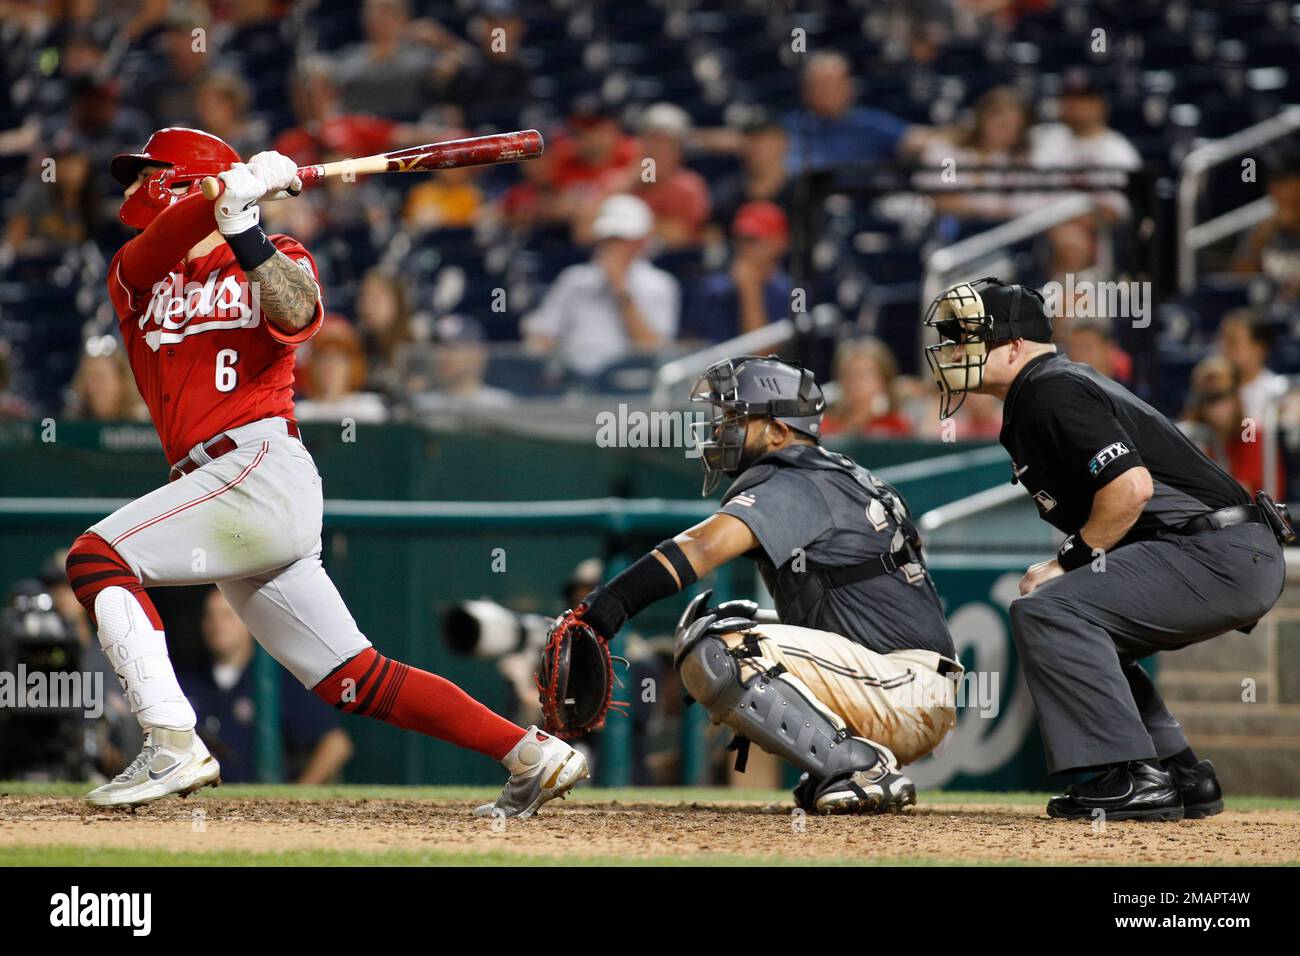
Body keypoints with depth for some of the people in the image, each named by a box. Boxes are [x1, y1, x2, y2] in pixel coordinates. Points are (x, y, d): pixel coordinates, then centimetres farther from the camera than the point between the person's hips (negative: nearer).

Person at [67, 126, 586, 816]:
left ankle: (173, 746, -27)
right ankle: (532, 753, 2)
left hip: (262, 467, -6)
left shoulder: (276, 261, 10)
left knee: (96, 558, -20)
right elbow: (160, 242, -2)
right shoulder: (136, 275, 22)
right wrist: (231, 192, -16)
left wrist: (243, 230, -21)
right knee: (358, 683, 1)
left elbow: (296, 317, -13)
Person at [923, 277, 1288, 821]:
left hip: (1221, 553, -11)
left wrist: (1067, 565, -12)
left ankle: (1136, 777, -21)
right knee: (1078, 632, 25)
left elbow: (1130, 486, -22)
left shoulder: (1053, 391, -11)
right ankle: (1182, 775, 19)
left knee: (1047, 612, -20)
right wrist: (1063, 570, 13)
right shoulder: (1034, 399, 21)